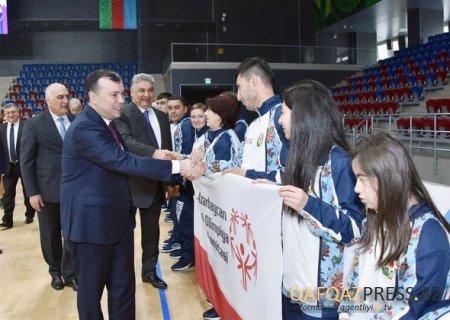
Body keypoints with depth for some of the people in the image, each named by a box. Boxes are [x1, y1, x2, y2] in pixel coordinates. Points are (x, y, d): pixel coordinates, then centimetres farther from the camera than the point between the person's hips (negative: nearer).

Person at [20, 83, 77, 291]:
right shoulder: (34, 124, -4)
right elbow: (26, 161, -4)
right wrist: (32, 192, -9)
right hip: (47, 189, -1)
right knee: (51, 234, 12)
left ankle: (70, 272, 22)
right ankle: (55, 271, 32)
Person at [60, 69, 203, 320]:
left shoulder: (106, 122, 9)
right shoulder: (84, 128, -22)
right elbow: (123, 161, -30)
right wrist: (176, 166, -31)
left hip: (118, 217, 8)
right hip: (92, 221, -8)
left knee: (123, 286, 13)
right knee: (92, 288, 9)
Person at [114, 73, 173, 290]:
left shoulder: (162, 116, 11)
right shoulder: (122, 114, -10)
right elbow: (126, 141, -27)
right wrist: (153, 153, -42)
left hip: (155, 183, 6)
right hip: (132, 183, -6)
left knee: (152, 230, 16)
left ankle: (149, 271, 30)